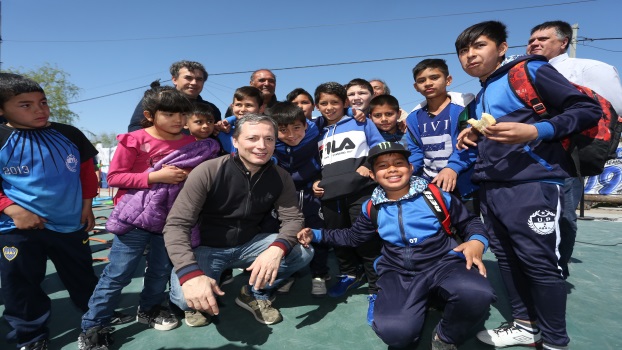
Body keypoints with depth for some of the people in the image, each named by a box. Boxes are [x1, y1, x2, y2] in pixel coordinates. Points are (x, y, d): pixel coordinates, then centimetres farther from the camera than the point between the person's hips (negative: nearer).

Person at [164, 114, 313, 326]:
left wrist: (277, 249, -37)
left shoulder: (280, 177, -8)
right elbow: (176, 224, -24)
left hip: (249, 245, 4)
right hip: (208, 248, -3)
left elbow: (293, 218, -13)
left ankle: (255, 295, 6)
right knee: (186, 297, -32)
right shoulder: (208, 172, -21)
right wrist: (190, 273, -41)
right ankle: (199, 303, 8)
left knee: (304, 251, -17)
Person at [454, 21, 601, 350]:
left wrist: (535, 131, -20)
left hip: (531, 184, -7)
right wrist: (471, 138, 8)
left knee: (539, 262, -1)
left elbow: (588, 109, -7)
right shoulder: (480, 98, 19)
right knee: (507, 257, 12)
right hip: (490, 188, 8)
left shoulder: (530, 70, -2)